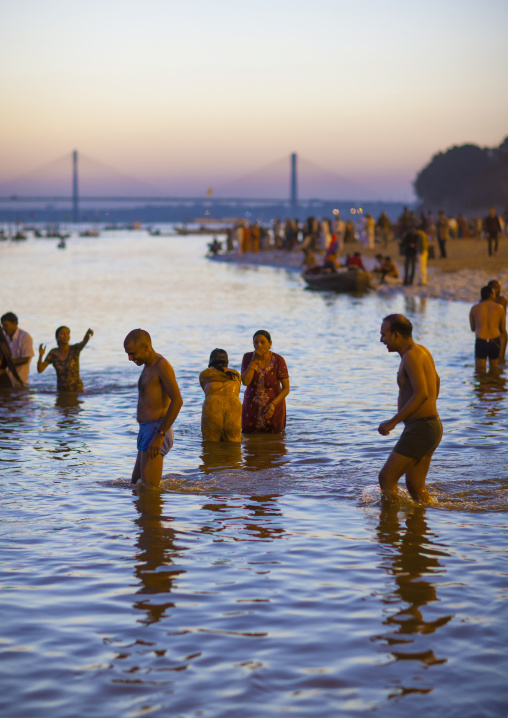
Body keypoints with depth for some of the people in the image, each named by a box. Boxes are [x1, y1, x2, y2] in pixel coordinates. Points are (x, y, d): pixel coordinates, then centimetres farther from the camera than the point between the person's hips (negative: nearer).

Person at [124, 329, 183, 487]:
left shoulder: (162, 366, -14)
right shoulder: (149, 366, 17)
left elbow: (177, 401, -23)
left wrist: (160, 435, -26)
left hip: (156, 432, -11)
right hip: (145, 432, 11)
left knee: (148, 490, -13)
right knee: (135, 482, 18)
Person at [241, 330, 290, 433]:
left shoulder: (278, 360, -17)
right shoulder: (248, 357, -11)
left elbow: (286, 388, -14)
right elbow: (245, 382, -23)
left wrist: (273, 404, -27)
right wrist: (254, 360, -27)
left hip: (273, 406, -2)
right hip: (252, 406, 2)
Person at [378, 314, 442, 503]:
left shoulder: (411, 356, -16)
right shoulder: (423, 351, 14)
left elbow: (421, 394, -27)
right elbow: (436, 381, 32)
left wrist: (393, 422, -24)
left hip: (420, 429, -10)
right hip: (433, 425, 10)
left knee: (386, 477, -8)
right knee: (415, 487, 11)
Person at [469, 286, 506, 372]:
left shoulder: (474, 309, 5)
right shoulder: (500, 308, 4)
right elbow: (503, 330, 12)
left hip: (481, 342, -1)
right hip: (495, 342, 1)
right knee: (494, 368, 20)